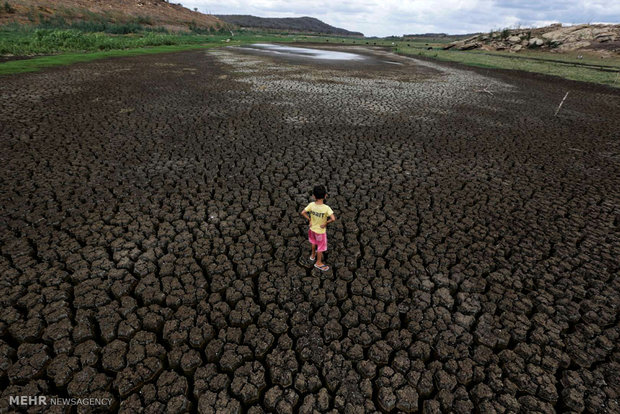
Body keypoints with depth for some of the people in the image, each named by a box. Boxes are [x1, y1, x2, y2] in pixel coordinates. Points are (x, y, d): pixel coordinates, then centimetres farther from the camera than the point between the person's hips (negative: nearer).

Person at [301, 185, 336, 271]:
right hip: (320, 231, -4)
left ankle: (313, 255, 56)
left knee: (314, 242, 32)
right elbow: (333, 219, -35)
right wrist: (326, 223, -19)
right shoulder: (326, 208, -29)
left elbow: (303, 213, -13)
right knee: (321, 247, 19)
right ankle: (319, 263, 37)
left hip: (312, 228, 4)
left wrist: (309, 220, -3)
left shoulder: (311, 205, -18)